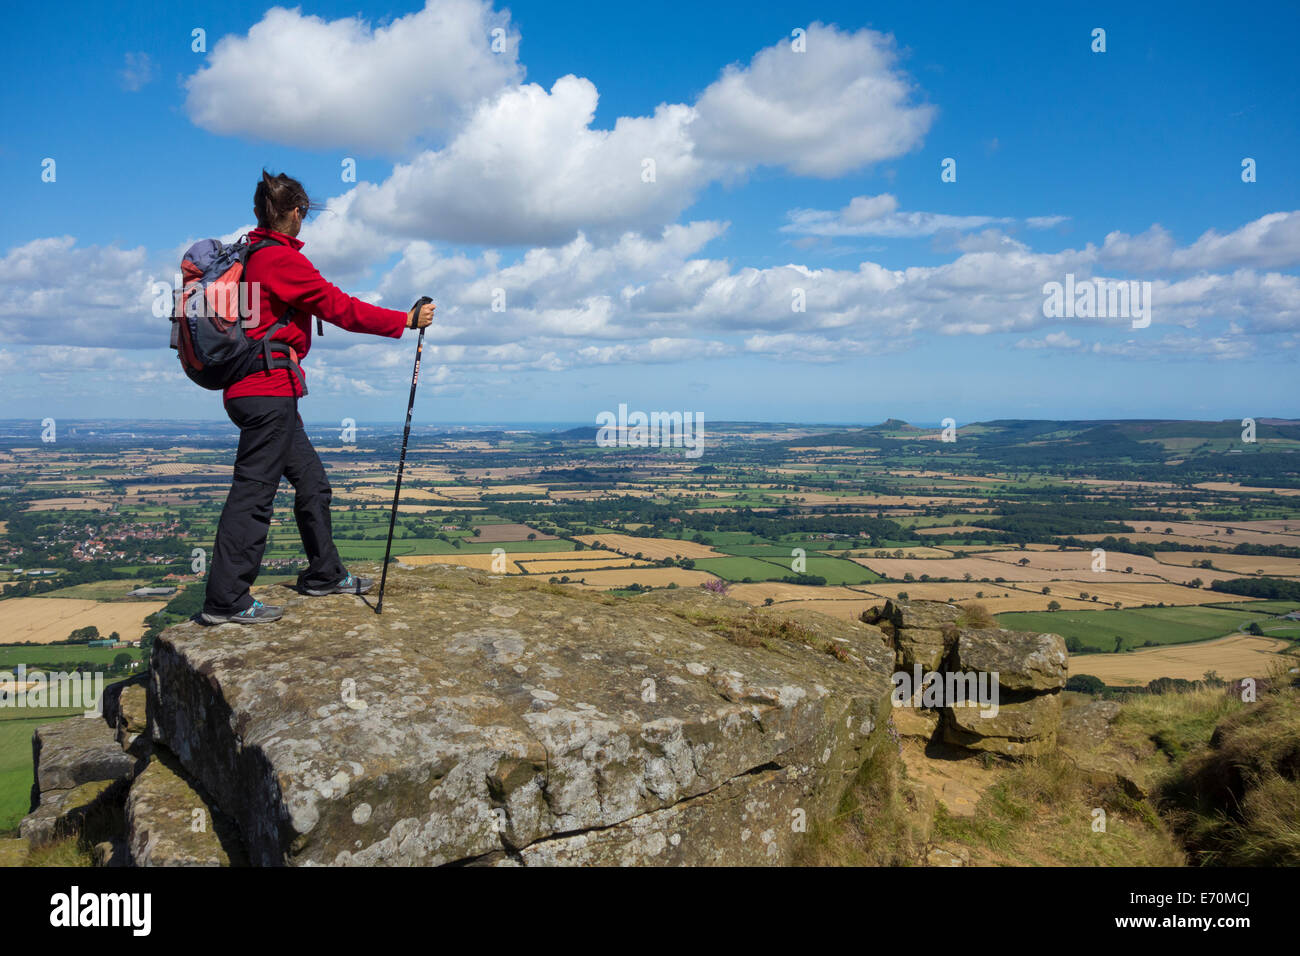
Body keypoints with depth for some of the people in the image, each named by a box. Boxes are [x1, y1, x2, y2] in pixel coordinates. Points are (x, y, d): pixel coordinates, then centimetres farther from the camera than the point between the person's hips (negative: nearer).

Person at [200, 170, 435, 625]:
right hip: (269, 387, -10)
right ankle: (225, 601, -2)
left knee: (311, 479, 16)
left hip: (256, 390, 10)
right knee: (254, 490, -7)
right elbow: (342, 308, -13)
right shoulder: (281, 258, -12)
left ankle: (324, 574, 27)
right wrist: (407, 320, -7)